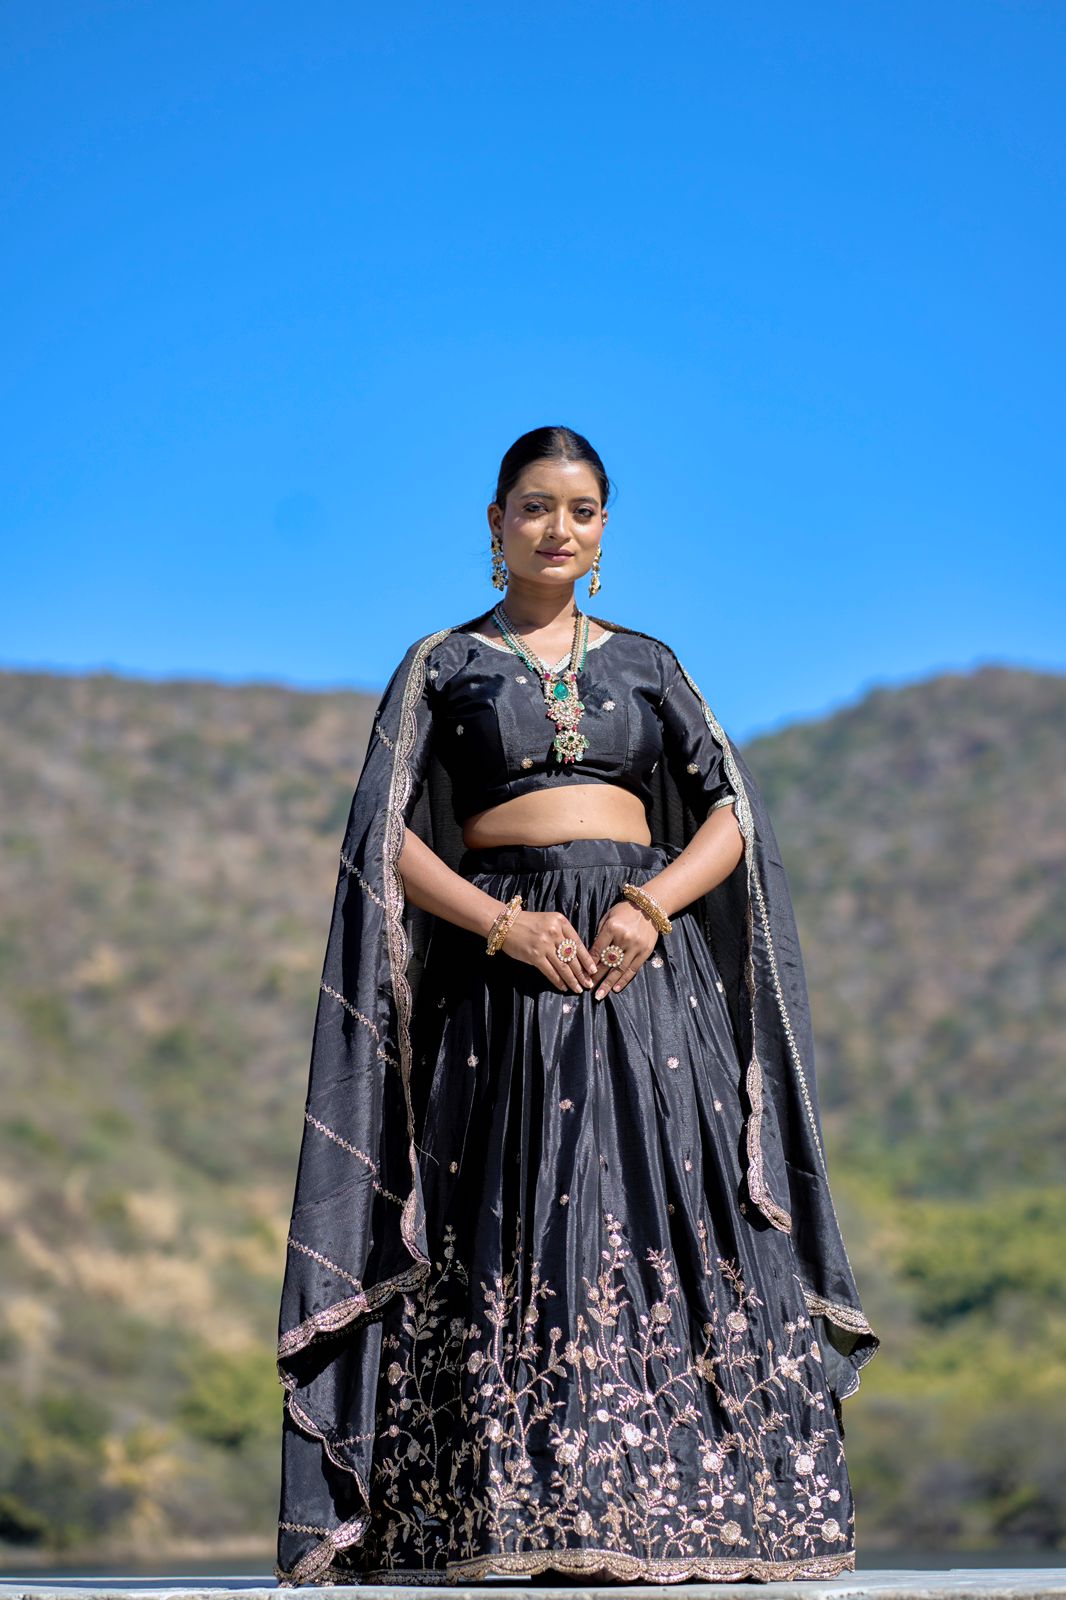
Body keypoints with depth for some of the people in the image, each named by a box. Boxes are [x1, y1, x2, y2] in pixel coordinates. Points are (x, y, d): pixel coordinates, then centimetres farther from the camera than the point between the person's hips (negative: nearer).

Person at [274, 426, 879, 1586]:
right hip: (506, 969, -2)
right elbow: (390, 838, 1)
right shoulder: (441, 666, 11)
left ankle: (668, 1514, -2)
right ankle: (531, 1520, -5)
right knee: (519, 1232, -7)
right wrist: (503, 924, -13)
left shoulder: (644, 663, 17)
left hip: (645, 964, 2)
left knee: (665, 1222, -5)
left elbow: (731, 816, 9)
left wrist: (653, 905, -9)